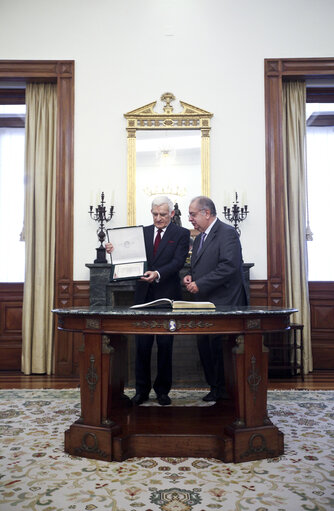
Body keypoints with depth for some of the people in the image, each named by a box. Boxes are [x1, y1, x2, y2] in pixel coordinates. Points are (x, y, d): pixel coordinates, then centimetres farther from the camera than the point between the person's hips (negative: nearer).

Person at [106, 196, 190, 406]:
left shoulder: (181, 234, 0)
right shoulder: (143, 232, 12)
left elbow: (178, 262, -13)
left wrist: (158, 274, -29)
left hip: (167, 296, -3)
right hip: (144, 295, 3)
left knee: (165, 344, 5)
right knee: (142, 344, 6)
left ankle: (163, 390, 20)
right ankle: (142, 389, 18)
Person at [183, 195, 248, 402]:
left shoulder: (227, 232, -10)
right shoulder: (199, 238, 19)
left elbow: (229, 266, -21)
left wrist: (200, 284, -19)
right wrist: (190, 277, 6)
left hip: (224, 303, -9)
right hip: (205, 302, 9)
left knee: (218, 345, -5)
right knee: (204, 344, 10)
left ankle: (225, 390, 12)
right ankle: (215, 387, 24)